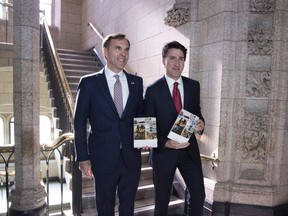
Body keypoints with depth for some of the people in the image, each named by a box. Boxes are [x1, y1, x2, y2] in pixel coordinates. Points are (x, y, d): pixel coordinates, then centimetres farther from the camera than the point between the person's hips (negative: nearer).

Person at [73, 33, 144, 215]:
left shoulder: (137, 82, 4)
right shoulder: (89, 82, -5)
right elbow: (80, 123, -4)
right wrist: (83, 158, -7)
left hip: (131, 157, 3)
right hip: (104, 158, -2)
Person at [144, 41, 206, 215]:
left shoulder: (193, 86, 1)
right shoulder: (153, 90, -9)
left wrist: (200, 122, -11)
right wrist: (165, 142, -22)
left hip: (189, 150, 3)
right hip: (163, 151, -3)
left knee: (199, 194, 11)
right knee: (162, 201, 15)